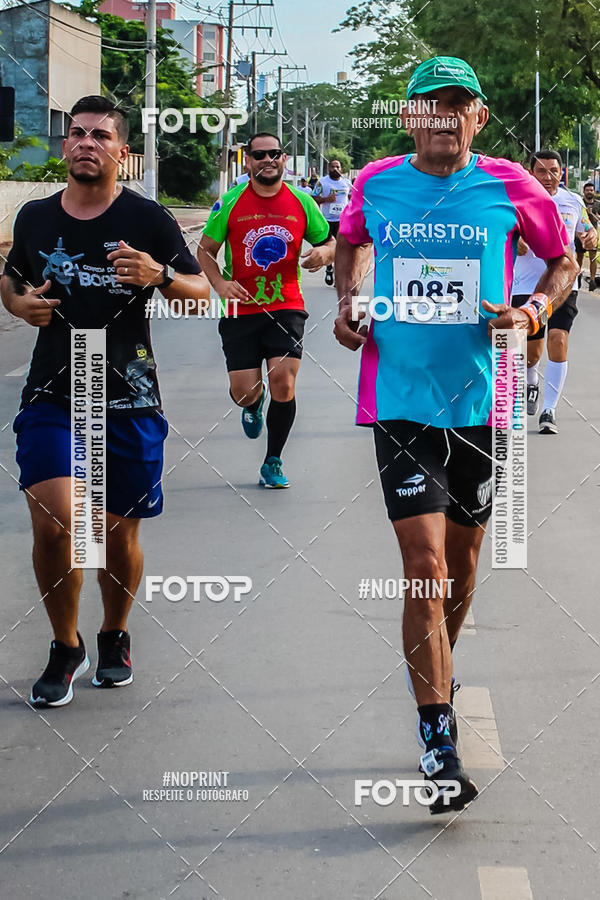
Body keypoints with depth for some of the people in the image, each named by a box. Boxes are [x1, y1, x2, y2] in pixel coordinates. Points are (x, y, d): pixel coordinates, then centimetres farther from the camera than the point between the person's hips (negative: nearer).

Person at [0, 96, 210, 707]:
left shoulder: (146, 219, -1)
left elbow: (201, 291, 2)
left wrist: (159, 275, -19)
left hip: (128, 401, -1)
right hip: (52, 396, 1)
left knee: (119, 536, 8)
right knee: (53, 524, -15)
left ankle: (114, 636, 35)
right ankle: (66, 649, 7)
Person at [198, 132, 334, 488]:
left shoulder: (301, 202, 2)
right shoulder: (230, 203, -1)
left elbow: (330, 244, 12)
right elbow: (205, 250, 5)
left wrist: (323, 253, -12)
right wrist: (220, 283, -13)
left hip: (287, 308, 0)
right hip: (241, 310, 0)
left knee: (284, 386, -11)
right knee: (244, 393, -3)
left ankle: (273, 462, 9)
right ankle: (254, 404, 39)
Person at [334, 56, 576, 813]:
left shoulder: (509, 188, -1)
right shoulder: (375, 183, 2)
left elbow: (563, 261, 13)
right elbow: (351, 243, 23)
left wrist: (537, 310, -6)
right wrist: (347, 303, 7)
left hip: (480, 402, 1)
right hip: (400, 402, -1)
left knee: (462, 560, 15)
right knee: (425, 566, -12)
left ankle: (436, 673, 43)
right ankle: (438, 741, -8)